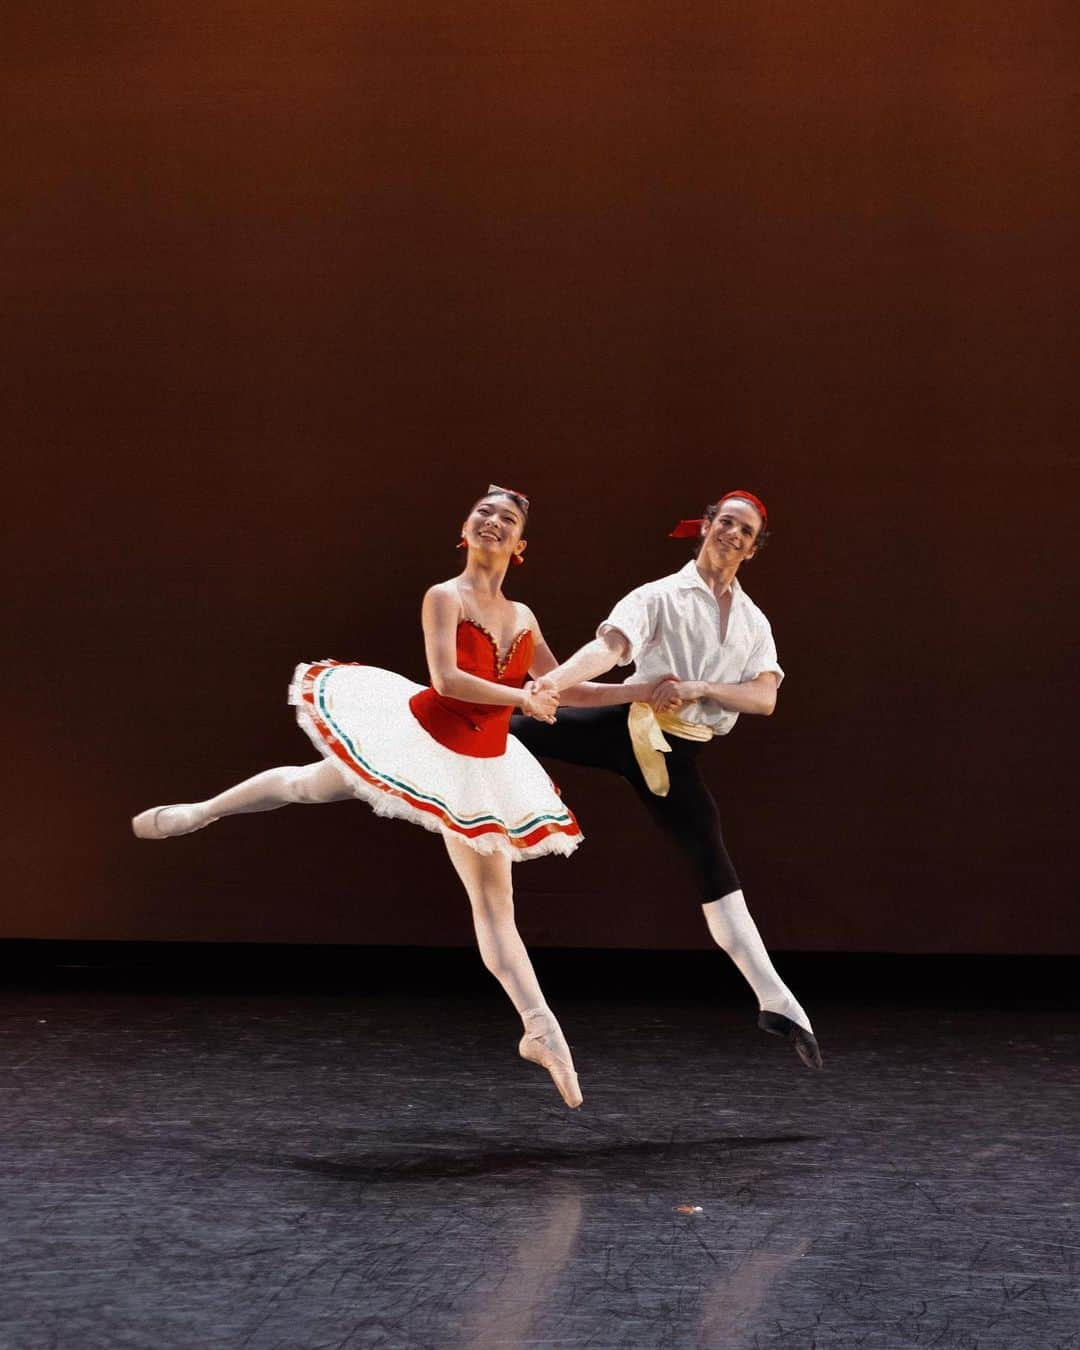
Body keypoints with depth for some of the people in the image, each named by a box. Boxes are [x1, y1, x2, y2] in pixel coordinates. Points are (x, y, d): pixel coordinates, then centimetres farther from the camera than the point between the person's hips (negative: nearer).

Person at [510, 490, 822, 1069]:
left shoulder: (754, 621, 14)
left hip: (676, 754, 3)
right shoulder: (660, 596, 0)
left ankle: (775, 1000, 1)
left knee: (716, 869, 1)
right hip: (628, 724, -3)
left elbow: (764, 698, 1)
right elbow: (607, 647, -16)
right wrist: (552, 681, -35)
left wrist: (698, 688, -14)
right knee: (512, 728, -17)